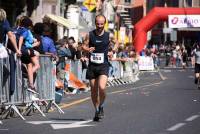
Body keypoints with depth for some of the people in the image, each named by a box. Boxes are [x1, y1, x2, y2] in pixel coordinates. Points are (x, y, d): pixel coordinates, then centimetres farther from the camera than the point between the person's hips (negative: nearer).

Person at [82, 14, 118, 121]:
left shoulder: (108, 35, 0)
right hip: (92, 65, 2)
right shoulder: (90, 35, 0)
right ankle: (97, 110, 25)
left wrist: (113, 49, -2)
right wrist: (87, 49, -13)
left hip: (103, 65, -2)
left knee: (101, 88, -20)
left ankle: (101, 107, 5)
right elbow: (84, 46, 9)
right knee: (94, 90, 7)